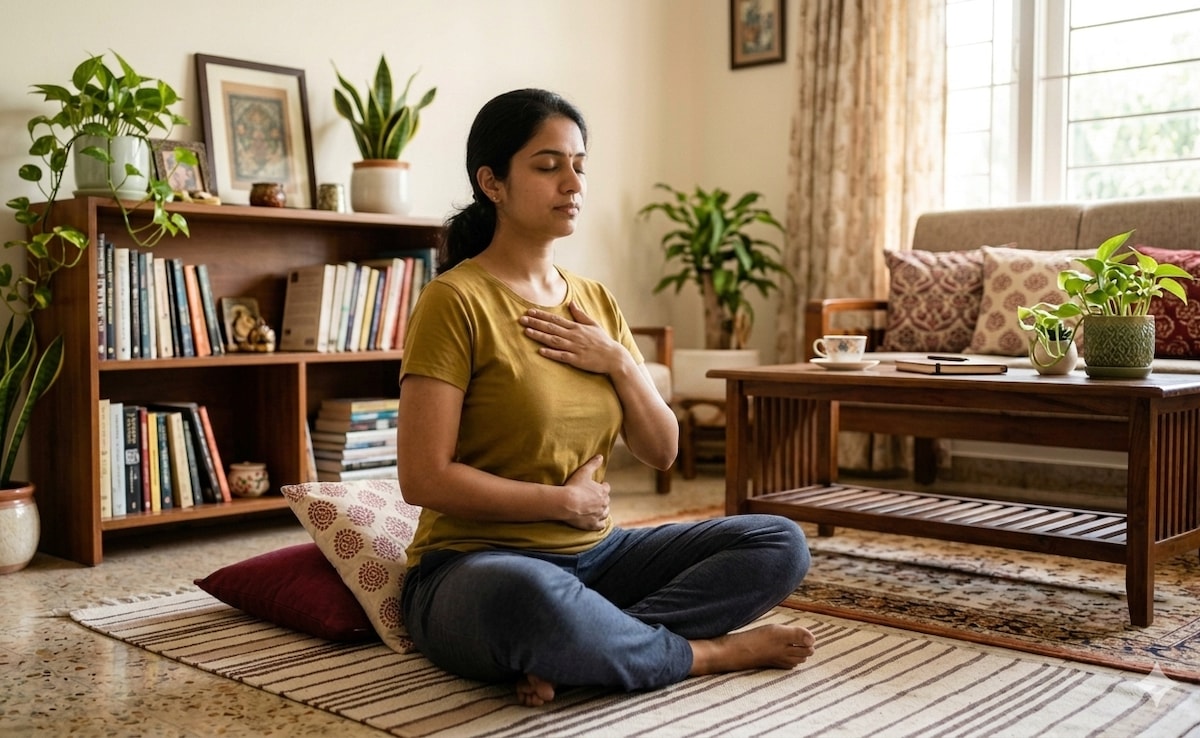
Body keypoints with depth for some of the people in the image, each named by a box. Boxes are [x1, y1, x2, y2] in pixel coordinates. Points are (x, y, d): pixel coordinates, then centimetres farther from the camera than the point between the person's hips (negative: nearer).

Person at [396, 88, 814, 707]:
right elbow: (423, 478, -16)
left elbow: (661, 451, 10)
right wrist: (565, 500, -10)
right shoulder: (456, 300, -10)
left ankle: (572, 655, -20)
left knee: (781, 544, -6)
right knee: (528, 598, -42)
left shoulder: (597, 302, 11)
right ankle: (705, 652, -12)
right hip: (479, 565, -7)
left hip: (595, 555, 7)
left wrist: (619, 363, -7)